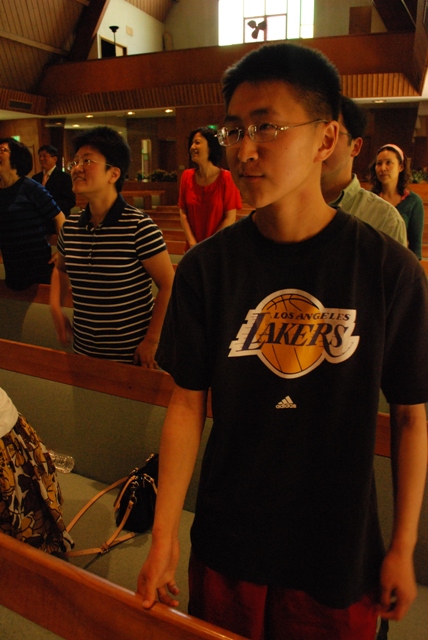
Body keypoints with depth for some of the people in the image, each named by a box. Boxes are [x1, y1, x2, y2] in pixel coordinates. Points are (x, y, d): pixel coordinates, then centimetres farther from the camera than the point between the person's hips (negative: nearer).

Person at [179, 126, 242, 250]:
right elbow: (183, 213, 1)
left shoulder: (226, 178, -9)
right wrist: (192, 243, -10)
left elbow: (230, 218, -11)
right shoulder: (187, 176, 1)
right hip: (193, 249, 3)